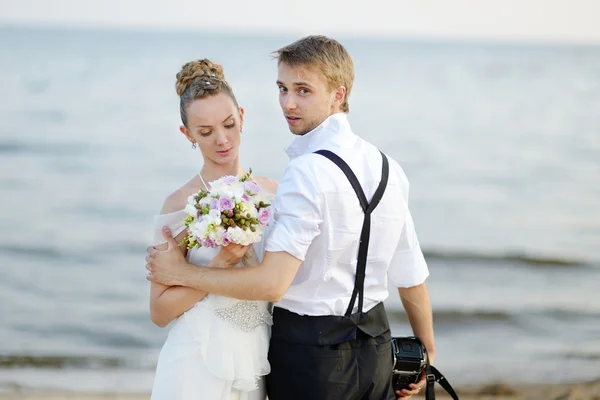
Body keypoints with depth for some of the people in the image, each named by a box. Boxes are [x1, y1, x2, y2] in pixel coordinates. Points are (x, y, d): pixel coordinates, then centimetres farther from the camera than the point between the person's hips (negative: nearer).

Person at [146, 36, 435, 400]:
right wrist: (427, 352, 19)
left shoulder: (307, 172, -20)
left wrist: (182, 273, -14)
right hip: (377, 349, 7)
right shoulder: (387, 168, 3)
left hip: (309, 353, -7)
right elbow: (412, 277, 7)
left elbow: (272, 283, -25)